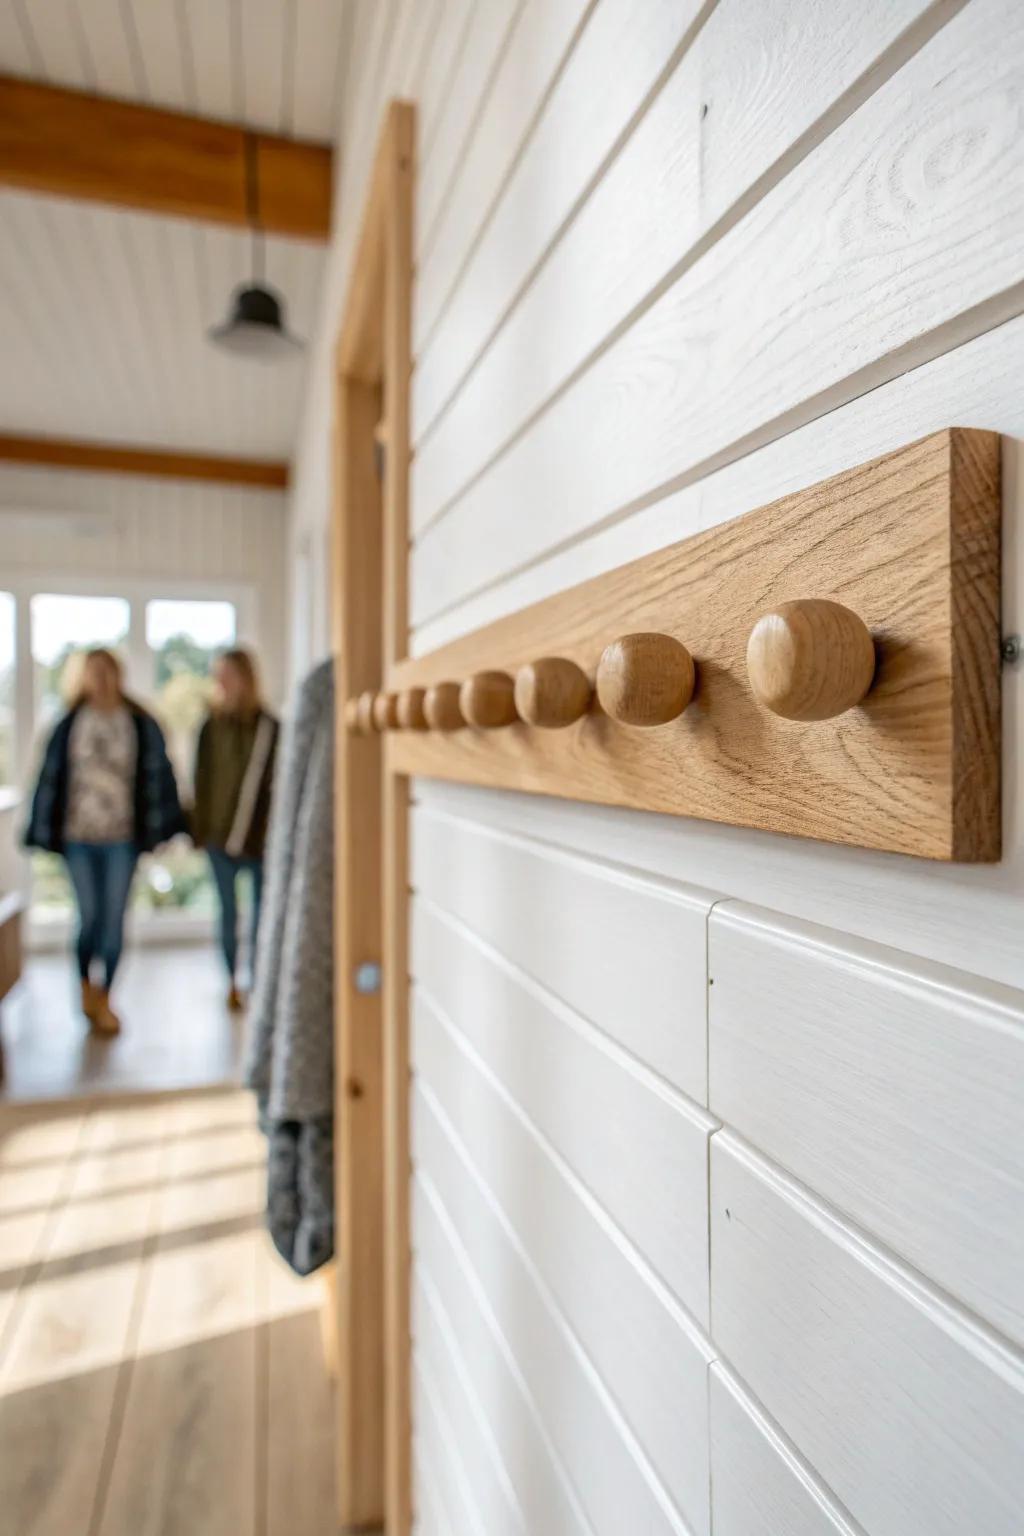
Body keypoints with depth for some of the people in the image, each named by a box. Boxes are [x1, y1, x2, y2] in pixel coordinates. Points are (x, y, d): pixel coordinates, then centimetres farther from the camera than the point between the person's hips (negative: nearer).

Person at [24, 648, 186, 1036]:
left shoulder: (141, 725, -1)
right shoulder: (69, 726, 2)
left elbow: (158, 776, 0)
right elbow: (50, 778, 4)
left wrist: (160, 827, -3)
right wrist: (44, 830, 3)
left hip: (123, 836, 0)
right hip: (78, 835, 0)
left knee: (113, 919, 5)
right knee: (89, 916, 3)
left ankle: (104, 1000, 21)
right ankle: (87, 986, 31)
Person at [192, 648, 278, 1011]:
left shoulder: (268, 727, -5)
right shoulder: (211, 727, 4)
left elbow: (276, 782, -5)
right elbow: (202, 780, 6)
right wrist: (201, 828, 3)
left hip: (258, 835, -2)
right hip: (220, 832, 2)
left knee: (262, 911, 4)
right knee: (228, 911, 10)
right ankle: (232, 983, 21)